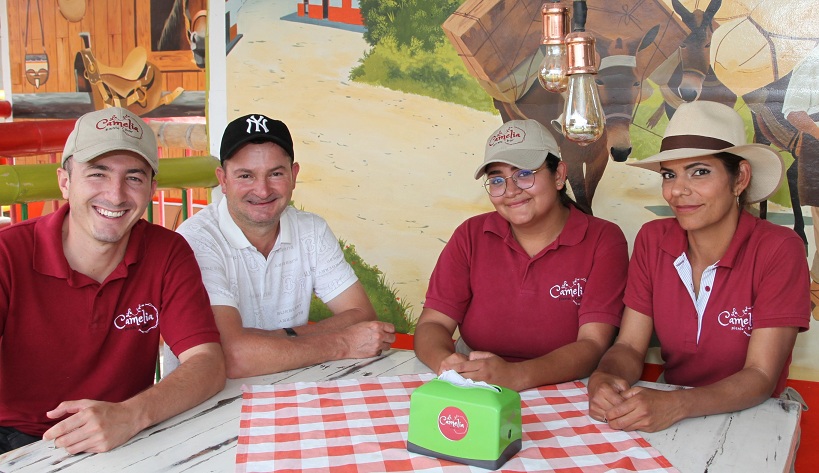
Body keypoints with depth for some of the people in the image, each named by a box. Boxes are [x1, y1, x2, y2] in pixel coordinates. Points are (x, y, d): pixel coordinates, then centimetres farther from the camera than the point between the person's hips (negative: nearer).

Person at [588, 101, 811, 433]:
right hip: (669, 419, 2)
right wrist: (603, 379, -27)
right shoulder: (652, 241, -3)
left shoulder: (778, 251, -14)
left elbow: (761, 377, -17)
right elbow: (629, 347, -4)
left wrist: (676, 405, -34)